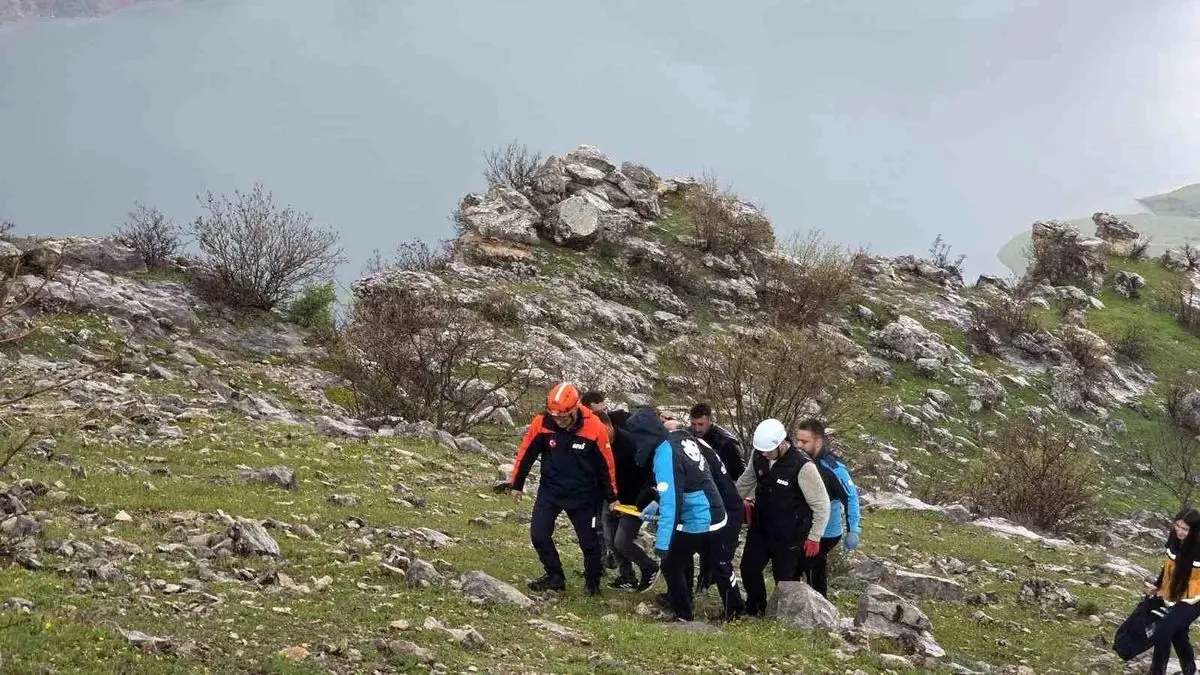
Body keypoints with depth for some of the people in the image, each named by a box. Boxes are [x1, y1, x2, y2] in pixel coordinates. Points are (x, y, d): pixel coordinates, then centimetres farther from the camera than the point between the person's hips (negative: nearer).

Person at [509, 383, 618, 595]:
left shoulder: (594, 428, -21)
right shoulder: (541, 424, -18)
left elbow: (606, 463, -8)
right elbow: (526, 453, -3)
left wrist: (611, 497, 1)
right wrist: (517, 485, 6)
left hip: (582, 495, -2)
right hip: (549, 490, 2)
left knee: (588, 540, 6)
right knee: (539, 534, -6)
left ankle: (593, 581, 28)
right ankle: (554, 576, 13)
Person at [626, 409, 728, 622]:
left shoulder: (664, 453, -22)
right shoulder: (685, 438, 5)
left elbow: (670, 501, -25)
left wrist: (662, 544, -24)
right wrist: (654, 507, 18)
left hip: (696, 522, -9)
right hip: (715, 515, 9)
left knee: (671, 565, 4)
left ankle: (683, 616, 11)